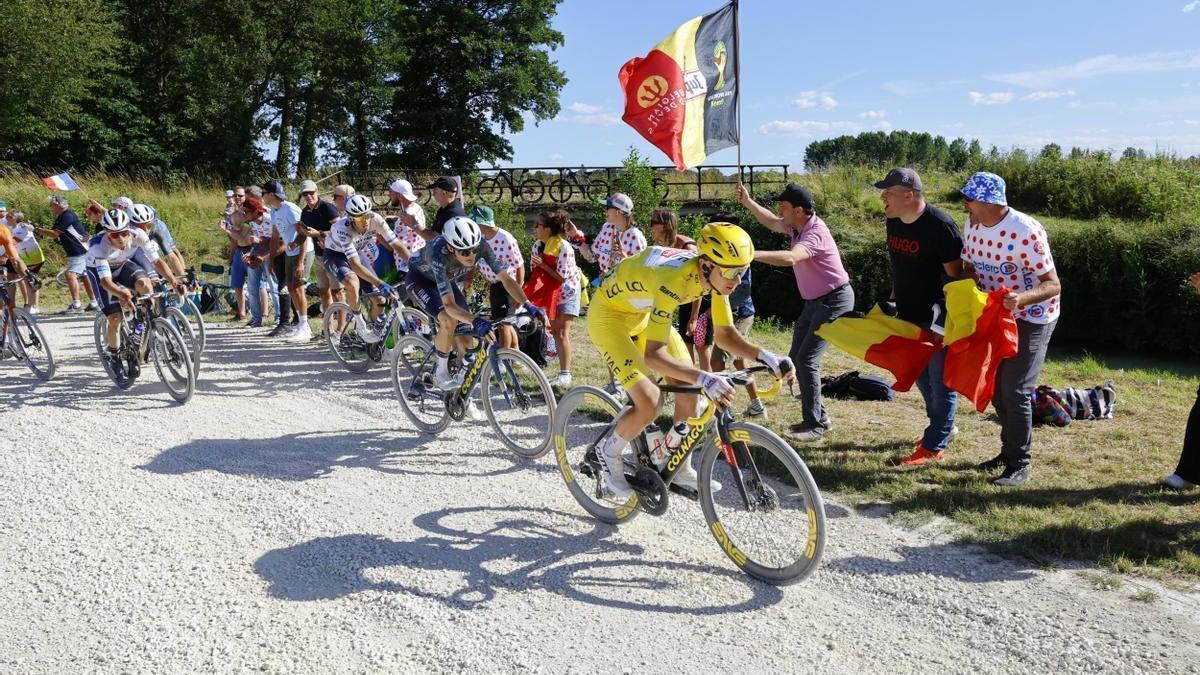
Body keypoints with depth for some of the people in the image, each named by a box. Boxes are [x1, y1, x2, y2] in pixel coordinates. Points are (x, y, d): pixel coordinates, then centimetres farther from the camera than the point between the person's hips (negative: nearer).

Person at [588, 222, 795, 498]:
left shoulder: (717, 275, -17)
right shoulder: (673, 280, -40)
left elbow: (725, 334, -7)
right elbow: (652, 355, -43)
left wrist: (766, 356, -23)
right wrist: (704, 378, -54)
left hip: (643, 313, 8)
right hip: (609, 315, -8)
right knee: (649, 402, -19)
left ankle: (680, 468, 20)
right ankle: (609, 454, 9)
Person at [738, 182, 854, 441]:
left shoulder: (815, 233, -26)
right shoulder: (796, 226, 1)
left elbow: (790, 258, -44)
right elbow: (771, 222, 23)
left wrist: (750, 254, -50)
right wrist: (747, 202, 12)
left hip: (834, 301, -10)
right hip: (814, 302, 10)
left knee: (806, 360, -15)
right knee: (796, 358, 11)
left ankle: (815, 426, -7)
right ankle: (819, 416, 22)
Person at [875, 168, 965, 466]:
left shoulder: (939, 226, -21)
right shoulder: (894, 222, 3)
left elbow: (955, 274, -19)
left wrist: (944, 316, -21)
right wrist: (893, 299, 14)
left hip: (936, 319, -8)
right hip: (909, 316, 8)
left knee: (940, 380, 2)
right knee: (920, 375, 19)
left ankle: (934, 446, 8)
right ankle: (943, 426, 38)